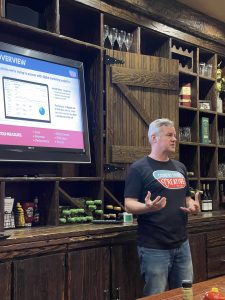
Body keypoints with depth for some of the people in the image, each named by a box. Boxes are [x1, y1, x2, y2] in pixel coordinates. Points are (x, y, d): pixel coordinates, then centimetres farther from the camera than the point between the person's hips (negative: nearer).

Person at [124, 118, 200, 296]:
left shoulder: (180, 167, 12)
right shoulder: (139, 168, -9)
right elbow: (129, 205, -13)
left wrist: (193, 206, -3)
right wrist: (148, 207, -34)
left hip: (182, 245, 7)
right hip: (154, 248, -6)